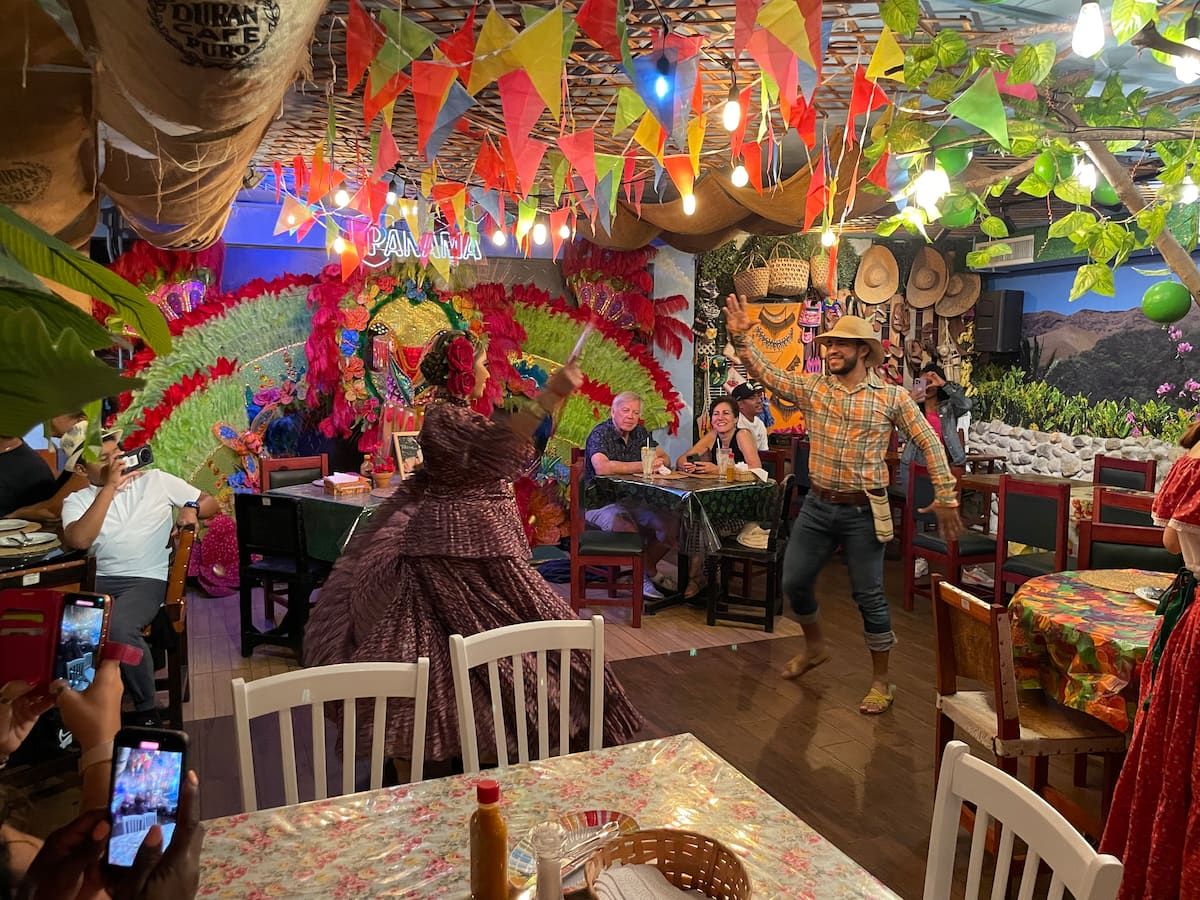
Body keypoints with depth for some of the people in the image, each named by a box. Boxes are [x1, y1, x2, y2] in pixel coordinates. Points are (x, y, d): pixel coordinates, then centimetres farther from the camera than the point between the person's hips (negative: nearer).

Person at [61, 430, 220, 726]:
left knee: (118, 628, -34)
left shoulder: (156, 480, 10)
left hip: (147, 579, -2)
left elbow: (211, 503, 14)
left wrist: (191, 508, -10)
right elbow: (79, 540, -11)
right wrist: (110, 487, -12)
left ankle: (147, 712, -14)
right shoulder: (77, 501, 11)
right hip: (98, 580, 3)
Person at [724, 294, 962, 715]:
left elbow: (929, 443, -1)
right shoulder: (811, 388, 4)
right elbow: (764, 372, -2)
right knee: (794, 581, 10)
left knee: (869, 596, 3)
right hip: (817, 506, 4)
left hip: (863, 511, -4)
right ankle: (815, 647, 38)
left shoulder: (892, 396, -3)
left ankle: (881, 682, 19)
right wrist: (741, 337, -16)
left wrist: (946, 495, -7)